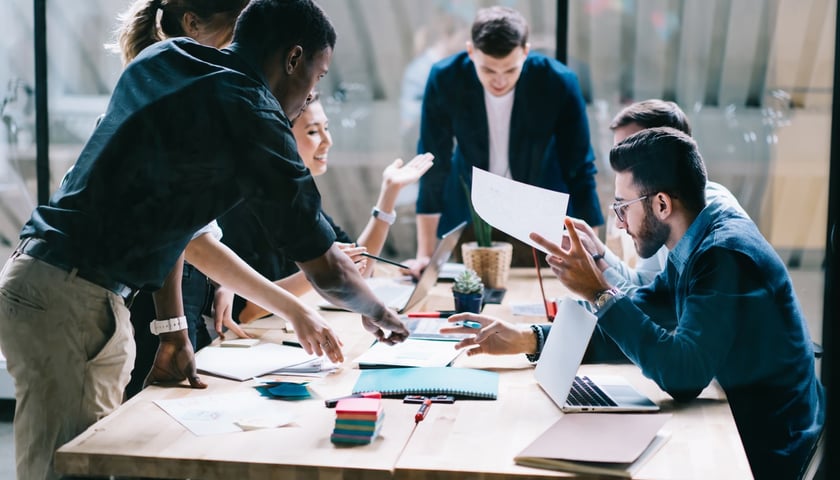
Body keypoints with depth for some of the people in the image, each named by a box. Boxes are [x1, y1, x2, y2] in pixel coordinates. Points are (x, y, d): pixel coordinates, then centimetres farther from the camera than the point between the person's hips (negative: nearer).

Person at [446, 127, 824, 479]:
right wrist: (526, 340, 2)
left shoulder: (727, 255, -25)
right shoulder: (700, 243, 4)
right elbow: (639, 314, 9)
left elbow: (681, 374, -31)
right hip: (739, 423, 8)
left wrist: (599, 293, -25)